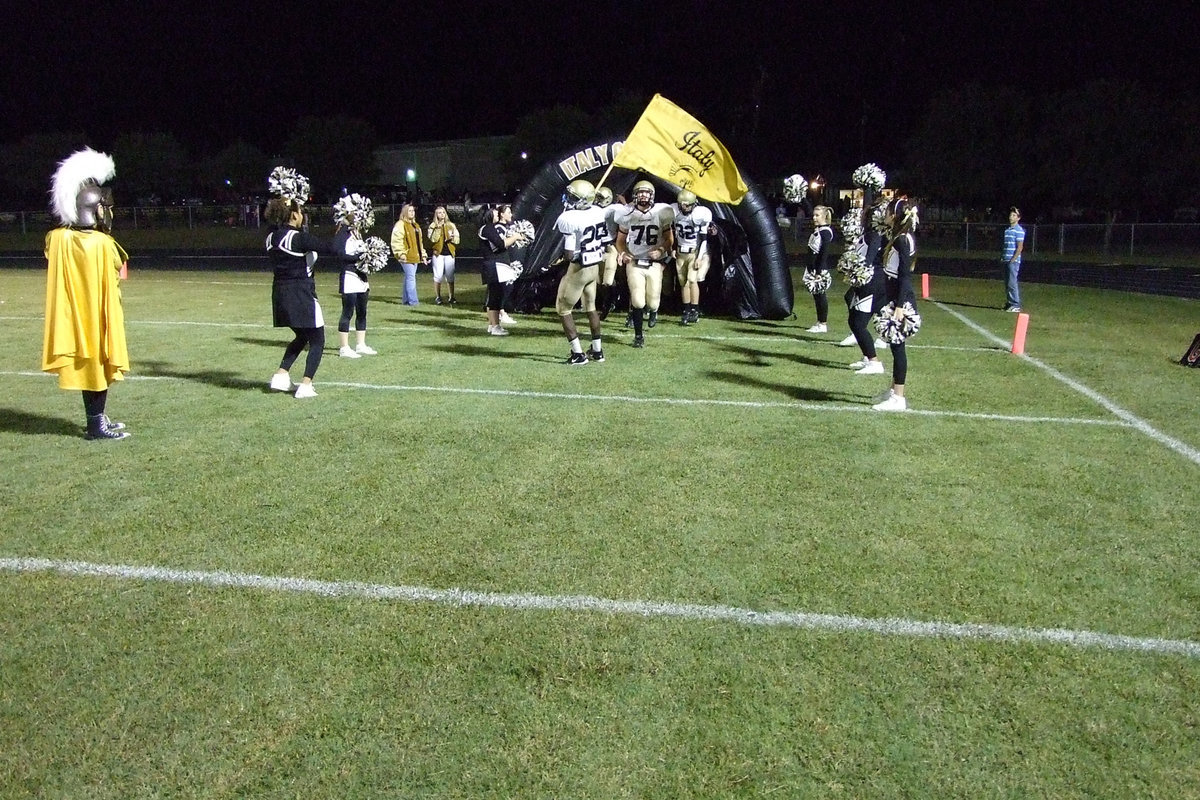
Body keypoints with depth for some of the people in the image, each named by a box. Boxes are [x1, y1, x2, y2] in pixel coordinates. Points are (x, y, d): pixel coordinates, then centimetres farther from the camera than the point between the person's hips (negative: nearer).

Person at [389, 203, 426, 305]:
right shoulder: (400, 224, -7)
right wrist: (401, 254, -21)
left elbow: (420, 241, 27)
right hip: (407, 257, -8)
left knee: (409, 278, 11)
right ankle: (413, 301, -12)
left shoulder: (415, 225, 21)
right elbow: (396, 241, -14)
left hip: (415, 256, 8)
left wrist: (423, 254, 22)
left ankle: (406, 299, 17)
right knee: (411, 278, -11)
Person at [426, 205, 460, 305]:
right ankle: (437, 297, 5)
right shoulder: (433, 226, 4)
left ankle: (451, 297, 9)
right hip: (438, 253, -2)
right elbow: (433, 239, -11)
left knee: (450, 276, 2)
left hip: (449, 253, 2)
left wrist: (452, 237, -12)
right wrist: (438, 228, -18)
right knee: (438, 276, -4)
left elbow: (457, 239, 9)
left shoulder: (451, 225, 12)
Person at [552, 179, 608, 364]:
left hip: (579, 268, -7)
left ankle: (578, 354, 5)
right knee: (591, 307, 22)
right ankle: (597, 351, 29)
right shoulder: (598, 212, -3)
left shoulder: (569, 219, -25)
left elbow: (569, 255, -25)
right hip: (595, 266, 7)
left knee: (563, 309, 9)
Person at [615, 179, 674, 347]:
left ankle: (653, 310, 40)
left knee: (653, 302, 0)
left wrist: (661, 250, -13)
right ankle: (638, 335, 8)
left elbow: (669, 239, 6)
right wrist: (622, 252, -11)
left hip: (655, 263, 0)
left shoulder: (661, 212, -4)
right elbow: (620, 240, 9)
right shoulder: (627, 214, -2)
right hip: (634, 262, 0)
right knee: (637, 301, -10)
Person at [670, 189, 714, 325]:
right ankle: (686, 311, 13)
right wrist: (673, 249, 7)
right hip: (681, 252, 4)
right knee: (683, 282, 5)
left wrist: (699, 257, -16)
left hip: (696, 251, -4)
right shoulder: (674, 211, -6)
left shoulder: (701, 214, -17)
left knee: (692, 280, -16)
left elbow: (704, 238, -13)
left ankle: (695, 311, -9)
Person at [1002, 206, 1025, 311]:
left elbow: (1020, 247, -12)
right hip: (1006, 260, 8)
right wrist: (1002, 257, 13)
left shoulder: (1019, 230, -8)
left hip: (1014, 261, -8)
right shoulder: (1007, 230, 16)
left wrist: (1013, 259, -16)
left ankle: (1016, 305, -6)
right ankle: (1009, 303, 18)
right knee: (1007, 283, 11)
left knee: (1012, 283, -9)